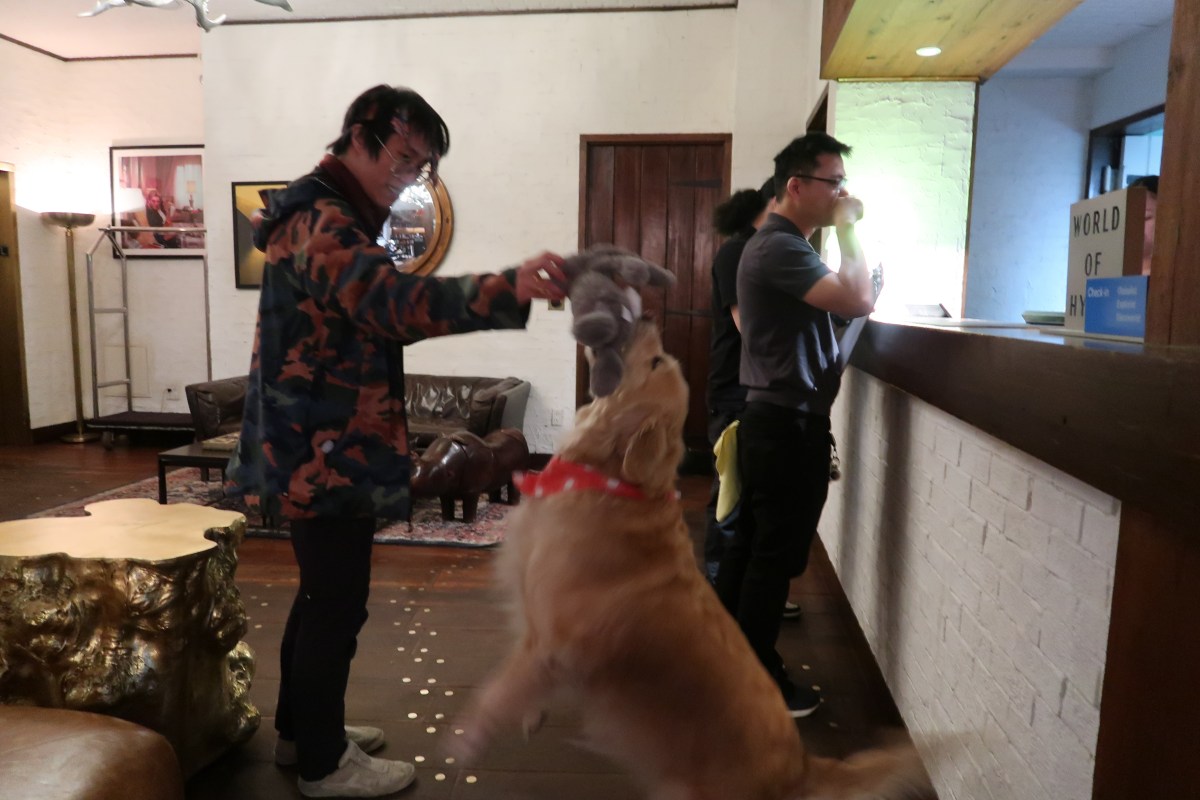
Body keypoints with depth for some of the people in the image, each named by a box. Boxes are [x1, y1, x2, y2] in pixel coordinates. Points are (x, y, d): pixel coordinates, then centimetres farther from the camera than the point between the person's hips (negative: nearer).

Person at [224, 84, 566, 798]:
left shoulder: (339, 218, 18)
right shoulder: (318, 218, -17)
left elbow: (370, 318, 22)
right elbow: (390, 298, -36)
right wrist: (507, 288, -50)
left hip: (325, 447, 11)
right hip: (324, 451, -11)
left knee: (324, 594, 19)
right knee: (337, 603, 1)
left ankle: (302, 731, 36)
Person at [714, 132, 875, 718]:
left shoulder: (778, 244, 17)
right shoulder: (781, 247, -18)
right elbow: (857, 302, -27)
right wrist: (847, 227, -14)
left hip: (772, 416, 11)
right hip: (788, 422, -11)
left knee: (751, 541, 16)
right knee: (776, 552, -1)